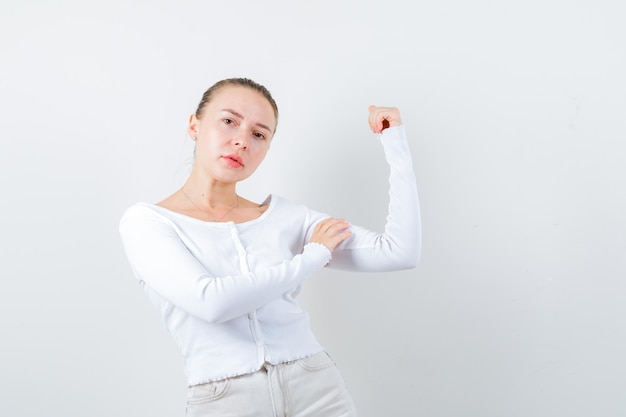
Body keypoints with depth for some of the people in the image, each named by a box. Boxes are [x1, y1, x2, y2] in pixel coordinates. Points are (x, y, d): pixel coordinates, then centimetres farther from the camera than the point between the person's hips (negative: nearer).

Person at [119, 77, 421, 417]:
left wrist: (395, 139, 3)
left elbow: (401, 252, 0)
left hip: (318, 388, 3)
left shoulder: (286, 216, 5)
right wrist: (312, 257, -7)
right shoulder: (145, 221, -2)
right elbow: (211, 301, -18)